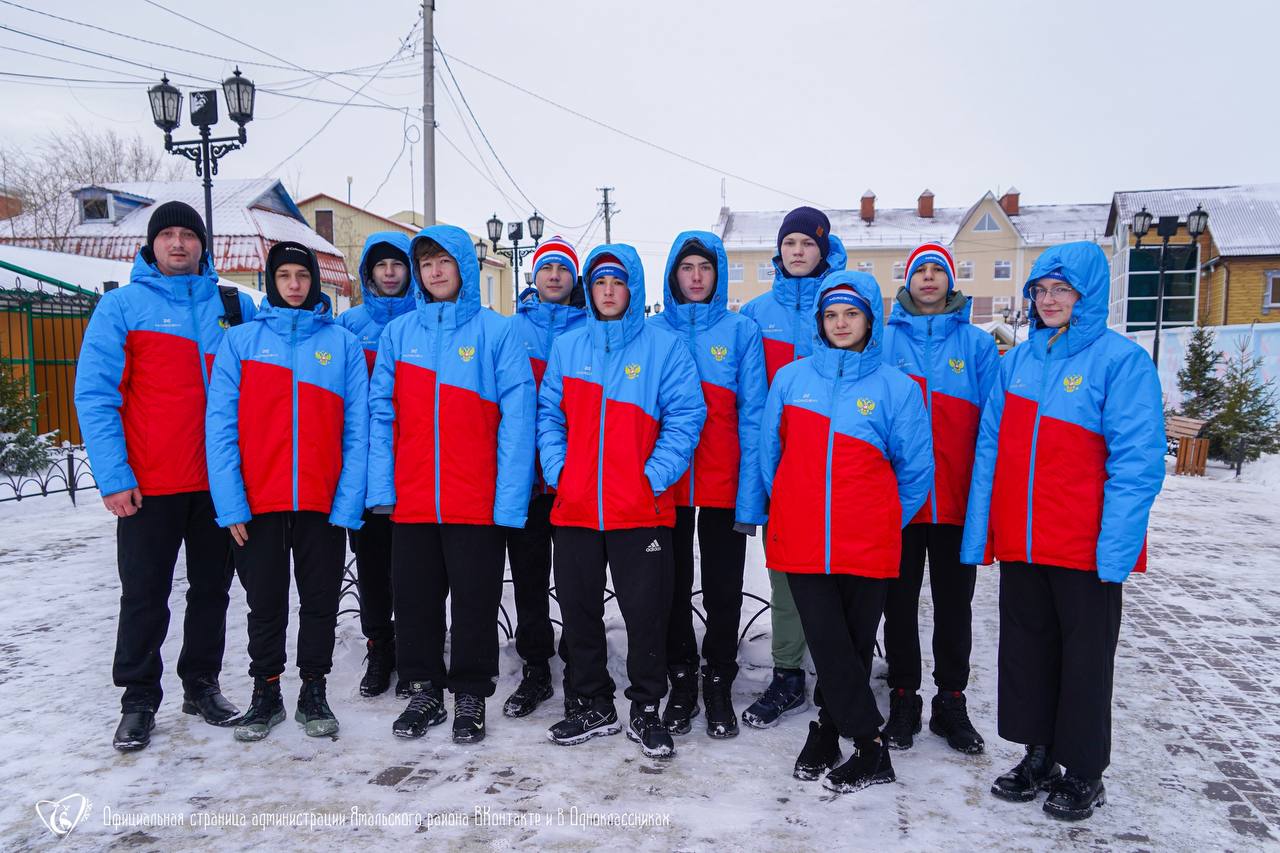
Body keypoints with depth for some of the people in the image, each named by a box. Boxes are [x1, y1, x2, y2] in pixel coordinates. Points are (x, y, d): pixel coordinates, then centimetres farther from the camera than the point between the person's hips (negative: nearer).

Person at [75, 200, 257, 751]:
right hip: (149, 484, -3)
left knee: (212, 589, 13)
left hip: (219, 480, 3)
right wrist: (113, 475, -13)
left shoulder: (235, 307, 9)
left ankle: (202, 685, 28)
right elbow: (95, 395, -6)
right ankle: (139, 700, 21)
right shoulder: (122, 306, -1)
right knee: (144, 595, 6)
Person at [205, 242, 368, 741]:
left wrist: (348, 501, -9)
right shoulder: (239, 341, 5)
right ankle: (266, 692, 28)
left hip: (324, 503, 0)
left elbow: (357, 430, -1)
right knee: (265, 603, 11)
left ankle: (313, 691, 26)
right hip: (257, 504, 0)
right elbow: (221, 426, -1)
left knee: (320, 601, 10)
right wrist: (230, 502, -9)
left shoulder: (343, 344, 4)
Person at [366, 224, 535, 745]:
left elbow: (516, 419, -8)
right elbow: (381, 414, 5)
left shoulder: (497, 332, -2)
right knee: (414, 600, 13)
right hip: (412, 500, 3)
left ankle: (470, 697, 25)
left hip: (478, 502, -3)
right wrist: (381, 487, -5)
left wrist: (509, 497, -14)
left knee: (475, 602, 8)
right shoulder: (398, 333, 8)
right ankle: (424, 692, 31)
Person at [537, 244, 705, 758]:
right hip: (574, 507, 4)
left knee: (646, 612, 4)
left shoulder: (664, 346, -1)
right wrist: (556, 468, -2)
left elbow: (685, 416, -6)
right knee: (578, 610, 12)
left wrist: (656, 475, -14)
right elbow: (550, 414, 12)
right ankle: (592, 706, 29)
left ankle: (646, 711, 22)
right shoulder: (566, 347, 10)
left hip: (641, 509, -3)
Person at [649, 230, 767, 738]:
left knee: (723, 591, 9)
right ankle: (681, 683, 28)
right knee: (673, 587, 12)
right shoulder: (653, 332, 4)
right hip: (666, 485, 1)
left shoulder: (742, 331, 0)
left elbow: (753, 417, -4)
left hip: (725, 486, -1)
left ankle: (719, 686, 26)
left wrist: (750, 495, -10)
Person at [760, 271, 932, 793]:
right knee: (829, 646, 0)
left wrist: (881, 522, 6)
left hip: (866, 547, 0)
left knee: (855, 646, 9)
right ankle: (869, 745, 17)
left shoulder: (897, 388, -1)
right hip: (801, 541, 1)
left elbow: (916, 470, 5)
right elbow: (770, 453, 12)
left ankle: (828, 725, 29)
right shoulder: (791, 379, 3)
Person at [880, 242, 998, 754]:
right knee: (900, 603, 10)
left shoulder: (978, 344, 4)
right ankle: (903, 698, 24)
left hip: (957, 500, 0)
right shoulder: (883, 340, 4)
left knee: (954, 605, 11)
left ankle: (951, 701, 26)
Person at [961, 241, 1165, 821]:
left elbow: (1137, 462, -12)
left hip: (1088, 549, -5)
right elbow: (989, 450, 8)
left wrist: (1115, 546, -19)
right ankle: (1038, 756, 33)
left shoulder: (1121, 360, -8)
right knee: (1026, 649, 15)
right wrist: (978, 533, 2)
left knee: (1086, 658, 9)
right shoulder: (1016, 361, 8)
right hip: (1019, 544, 5)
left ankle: (1083, 773, 27)